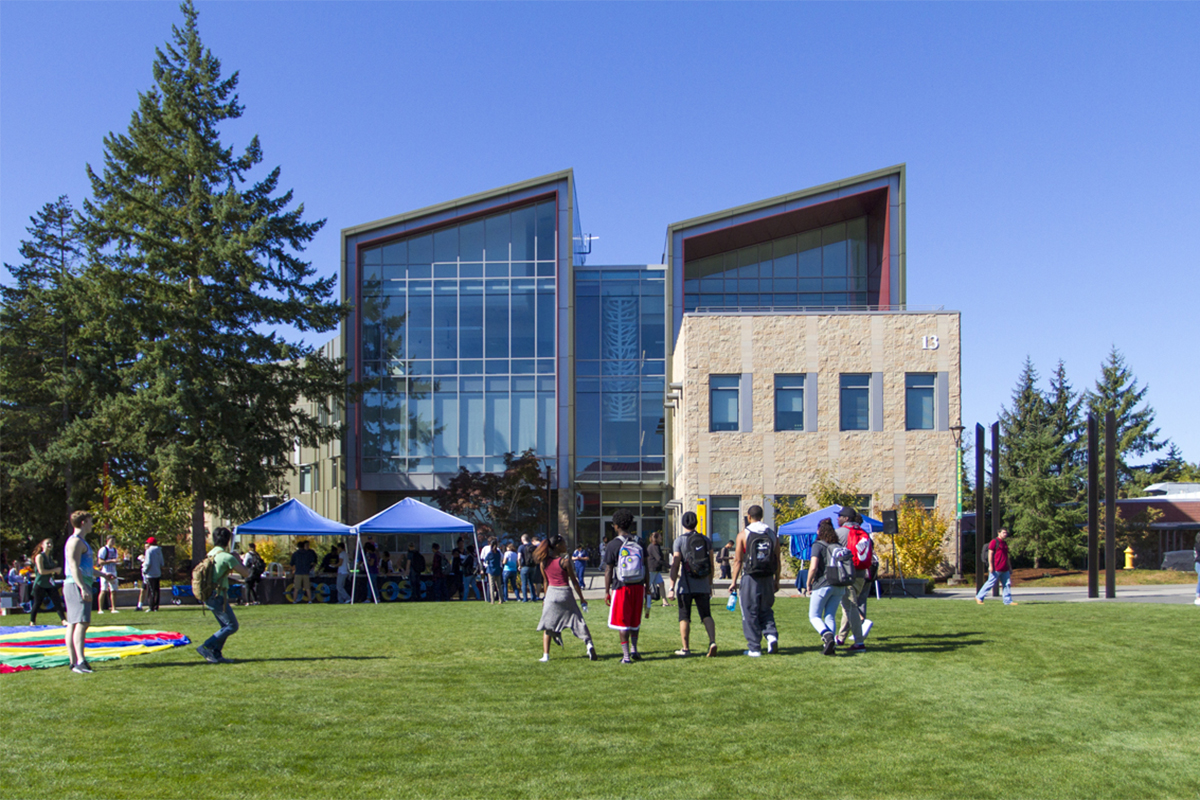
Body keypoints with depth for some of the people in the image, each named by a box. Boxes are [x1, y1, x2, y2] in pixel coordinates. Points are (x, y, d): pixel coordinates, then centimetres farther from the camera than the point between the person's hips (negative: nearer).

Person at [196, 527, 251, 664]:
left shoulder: (210, 554, 9)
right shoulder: (227, 557, -17)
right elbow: (246, 573, -12)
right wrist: (238, 560, 3)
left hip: (208, 596, 9)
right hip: (218, 597, -9)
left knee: (225, 626, 15)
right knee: (232, 626, -3)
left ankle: (216, 655, 12)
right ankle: (206, 647, -6)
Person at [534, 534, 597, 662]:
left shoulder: (543, 562, 0)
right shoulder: (565, 561, -11)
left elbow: (545, 581, 9)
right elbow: (574, 582, -7)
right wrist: (582, 599, 0)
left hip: (551, 593, 3)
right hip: (565, 594, -3)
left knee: (547, 626, 11)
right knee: (578, 621, 8)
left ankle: (545, 655, 6)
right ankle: (589, 643, -8)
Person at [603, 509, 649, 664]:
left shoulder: (613, 545, -8)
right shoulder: (639, 542, 3)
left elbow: (608, 571, -7)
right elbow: (646, 567, 5)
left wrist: (607, 591, 0)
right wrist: (647, 587, 13)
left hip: (621, 587, -4)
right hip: (638, 586, 4)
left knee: (622, 622, 3)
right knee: (635, 621, 20)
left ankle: (626, 655, 2)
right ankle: (634, 649, 23)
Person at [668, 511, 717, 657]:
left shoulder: (679, 540, -6)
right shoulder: (706, 540, 5)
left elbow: (675, 565, -11)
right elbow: (712, 566, 8)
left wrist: (672, 587, -9)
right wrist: (710, 585, 19)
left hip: (686, 586, -3)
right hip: (703, 586, 3)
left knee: (684, 617, 7)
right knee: (706, 615, 7)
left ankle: (685, 648, 10)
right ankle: (712, 641, -12)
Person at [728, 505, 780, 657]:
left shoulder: (743, 534, -3)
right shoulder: (772, 534, 7)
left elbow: (738, 560, -5)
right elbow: (777, 560, 7)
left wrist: (733, 581, -1)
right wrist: (776, 580, 15)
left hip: (750, 578, -3)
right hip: (768, 579, 3)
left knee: (750, 614, 5)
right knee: (766, 610, 17)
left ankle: (754, 648, 6)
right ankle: (772, 635, -6)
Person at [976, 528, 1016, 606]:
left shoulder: (1005, 543, 19)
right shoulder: (994, 542, -6)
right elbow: (990, 553, -12)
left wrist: (1010, 567, 24)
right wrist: (990, 565, -18)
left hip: (1005, 569, 8)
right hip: (996, 568, -8)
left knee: (1007, 584, 3)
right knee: (990, 583, -5)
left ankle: (1008, 601, 7)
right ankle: (979, 597, 4)